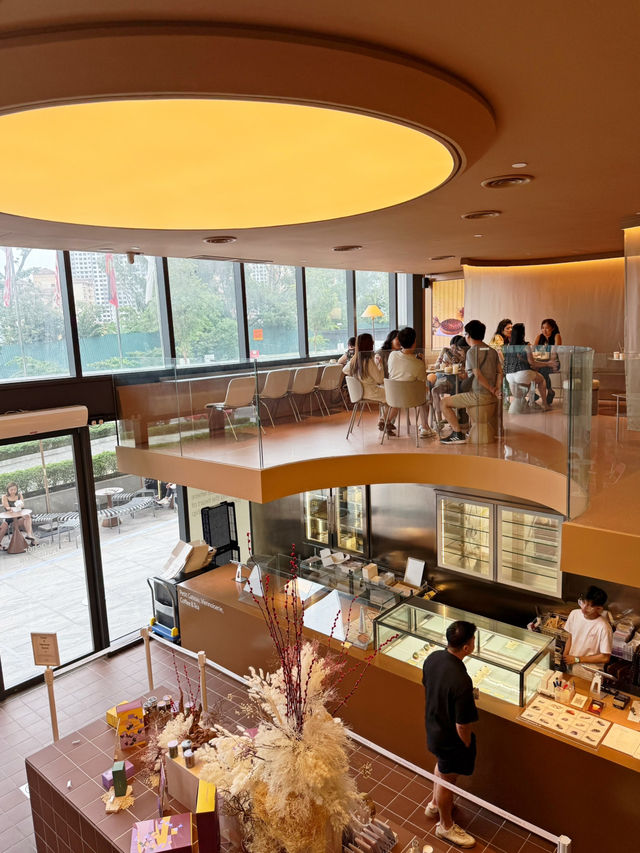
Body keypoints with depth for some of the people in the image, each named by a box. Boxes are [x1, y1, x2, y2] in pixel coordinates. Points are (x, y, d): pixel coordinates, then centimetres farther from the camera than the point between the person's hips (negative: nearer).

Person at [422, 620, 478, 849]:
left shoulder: (432, 658, -16)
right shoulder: (461, 681, -39)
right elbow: (462, 726, -29)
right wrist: (467, 745, -8)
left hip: (433, 725, 7)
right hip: (450, 738, -7)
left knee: (442, 765, 33)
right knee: (447, 778, 18)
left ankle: (435, 804, 57)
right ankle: (445, 826, 44)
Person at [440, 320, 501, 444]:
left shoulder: (472, 351, -13)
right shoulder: (492, 351, 12)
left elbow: (478, 375, -22)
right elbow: (500, 372, 10)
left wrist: (492, 390, -13)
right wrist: (497, 389, 1)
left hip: (478, 395, -9)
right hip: (490, 396, 9)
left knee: (444, 403, 0)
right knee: (458, 397, 34)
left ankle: (458, 435, -3)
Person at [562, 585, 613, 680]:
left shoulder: (603, 627, -26)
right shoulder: (574, 614, -10)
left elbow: (605, 658, -18)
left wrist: (577, 659, -16)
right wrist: (564, 658, -7)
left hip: (589, 674, -4)